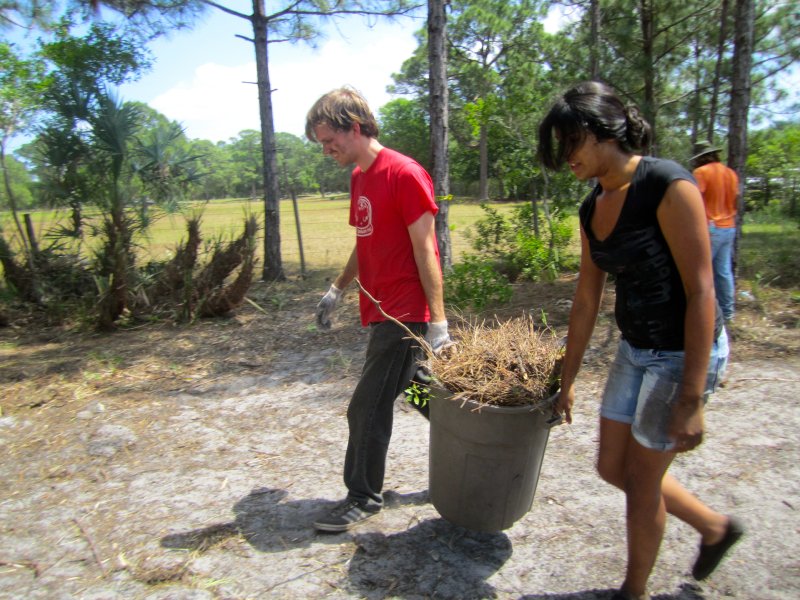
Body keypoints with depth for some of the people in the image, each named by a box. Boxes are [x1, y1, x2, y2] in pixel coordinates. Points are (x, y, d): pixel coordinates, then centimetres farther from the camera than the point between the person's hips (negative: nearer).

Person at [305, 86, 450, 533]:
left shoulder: (405, 174, -14)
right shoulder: (359, 178, 13)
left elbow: (426, 251, -17)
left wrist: (438, 321, -19)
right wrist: (338, 290, 21)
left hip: (404, 314, -9)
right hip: (383, 310, 9)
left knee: (369, 407, 0)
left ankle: (364, 498, 19)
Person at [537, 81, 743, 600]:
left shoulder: (668, 186, -20)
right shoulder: (593, 208, 3)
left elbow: (701, 291, -22)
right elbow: (587, 300, 8)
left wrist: (691, 399, -23)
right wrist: (567, 381, 12)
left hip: (684, 354, -8)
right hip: (635, 351, 8)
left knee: (641, 479, 6)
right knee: (613, 467, 17)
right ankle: (715, 527, 42)